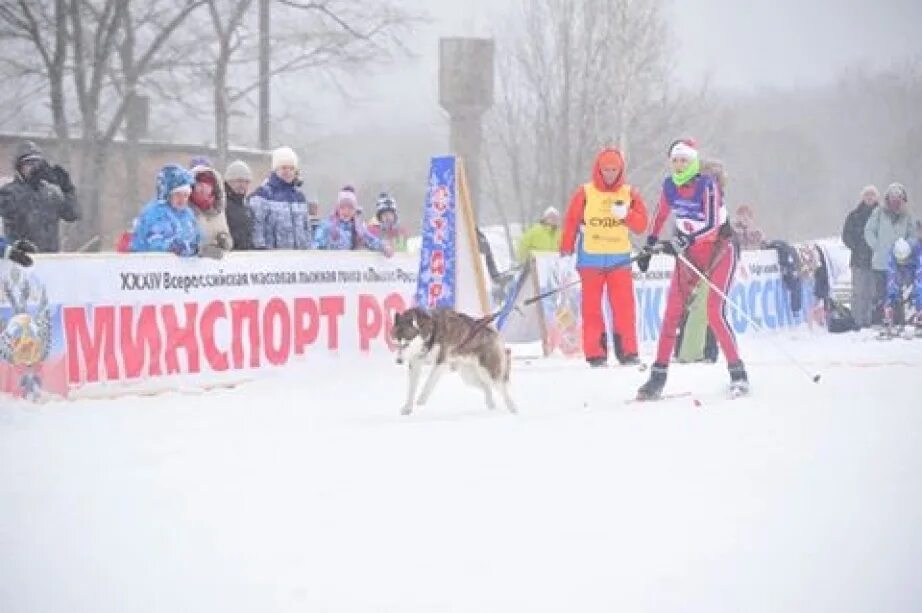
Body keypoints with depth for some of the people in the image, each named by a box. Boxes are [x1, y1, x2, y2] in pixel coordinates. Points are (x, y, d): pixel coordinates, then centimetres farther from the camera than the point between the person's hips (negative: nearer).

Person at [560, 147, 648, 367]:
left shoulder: (629, 194, 5)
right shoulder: (585, 193, -1)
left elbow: (641, 225, 4)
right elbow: (571, 223, 2)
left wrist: (626, 215, -15)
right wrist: (566, 252, 1)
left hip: (619, 258, 1)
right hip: (590, 258, -1)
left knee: (624, 305, -3)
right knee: (592, 306, 0)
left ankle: (627, 351, 1)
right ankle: (595, 353, 2)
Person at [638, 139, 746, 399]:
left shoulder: (706, 185, -20)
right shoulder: (669, 186, -3)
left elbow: (712, 225, -29)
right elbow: (661, 215, 16)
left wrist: (686, 240, -42)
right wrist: (650, 243, 19)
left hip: (719, 248, -5)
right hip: (689, 250, 5)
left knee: (715, 313, -16)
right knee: (672, 312, -3)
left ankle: (737, 371, -6)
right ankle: (658, 375, 0)